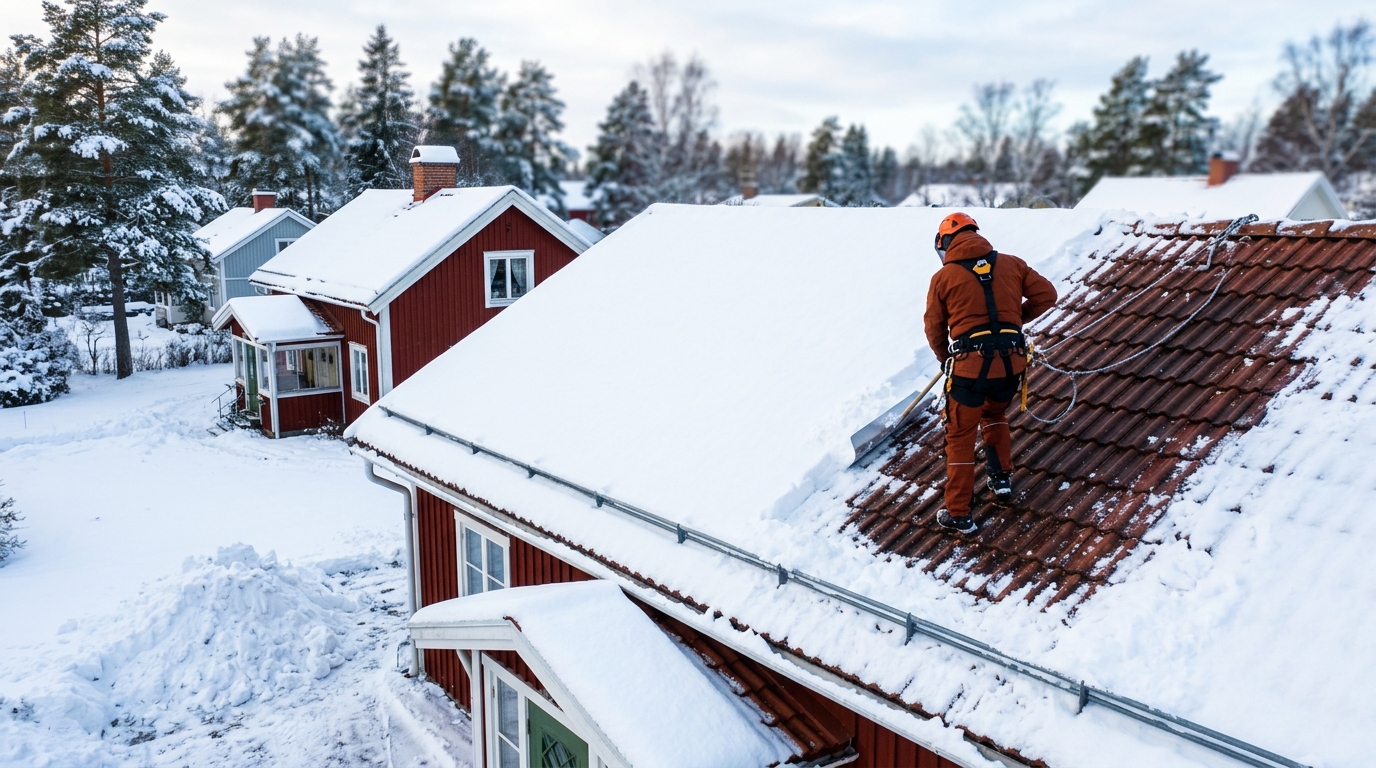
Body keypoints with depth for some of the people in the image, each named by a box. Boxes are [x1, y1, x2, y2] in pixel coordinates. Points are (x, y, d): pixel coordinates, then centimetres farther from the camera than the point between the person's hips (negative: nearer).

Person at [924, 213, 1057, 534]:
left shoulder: (943, 277, 2)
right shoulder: (1011, 264, 9)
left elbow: (934, 329, 8)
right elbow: (1046, 294, 10)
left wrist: (947, 360, 26)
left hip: (970, 365, -4)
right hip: (1011, 362, 4)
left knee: (960, 436, 10)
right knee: (994, 413, 33)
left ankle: (958, 515, 14)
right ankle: (1002, 478, 32)